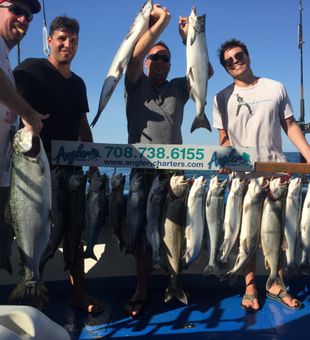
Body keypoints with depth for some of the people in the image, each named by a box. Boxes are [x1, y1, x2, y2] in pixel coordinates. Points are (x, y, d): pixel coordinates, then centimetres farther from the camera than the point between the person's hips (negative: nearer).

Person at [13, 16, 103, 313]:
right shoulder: (32, 69, -2)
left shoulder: (78, 83, 18)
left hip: (72, 166, 7)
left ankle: (79, 294, 21)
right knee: (51, 230, -8)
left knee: (75, 230, 10)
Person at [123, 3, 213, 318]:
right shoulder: (137, 84, 11)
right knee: (143, 230, 1)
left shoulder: (178, 88, 18)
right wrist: (159, 23, -7)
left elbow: (206, 71, 5)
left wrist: (188, 37, -2)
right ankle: (141, 291, 8)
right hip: (142, 168, -2)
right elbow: (134, 56, -7)